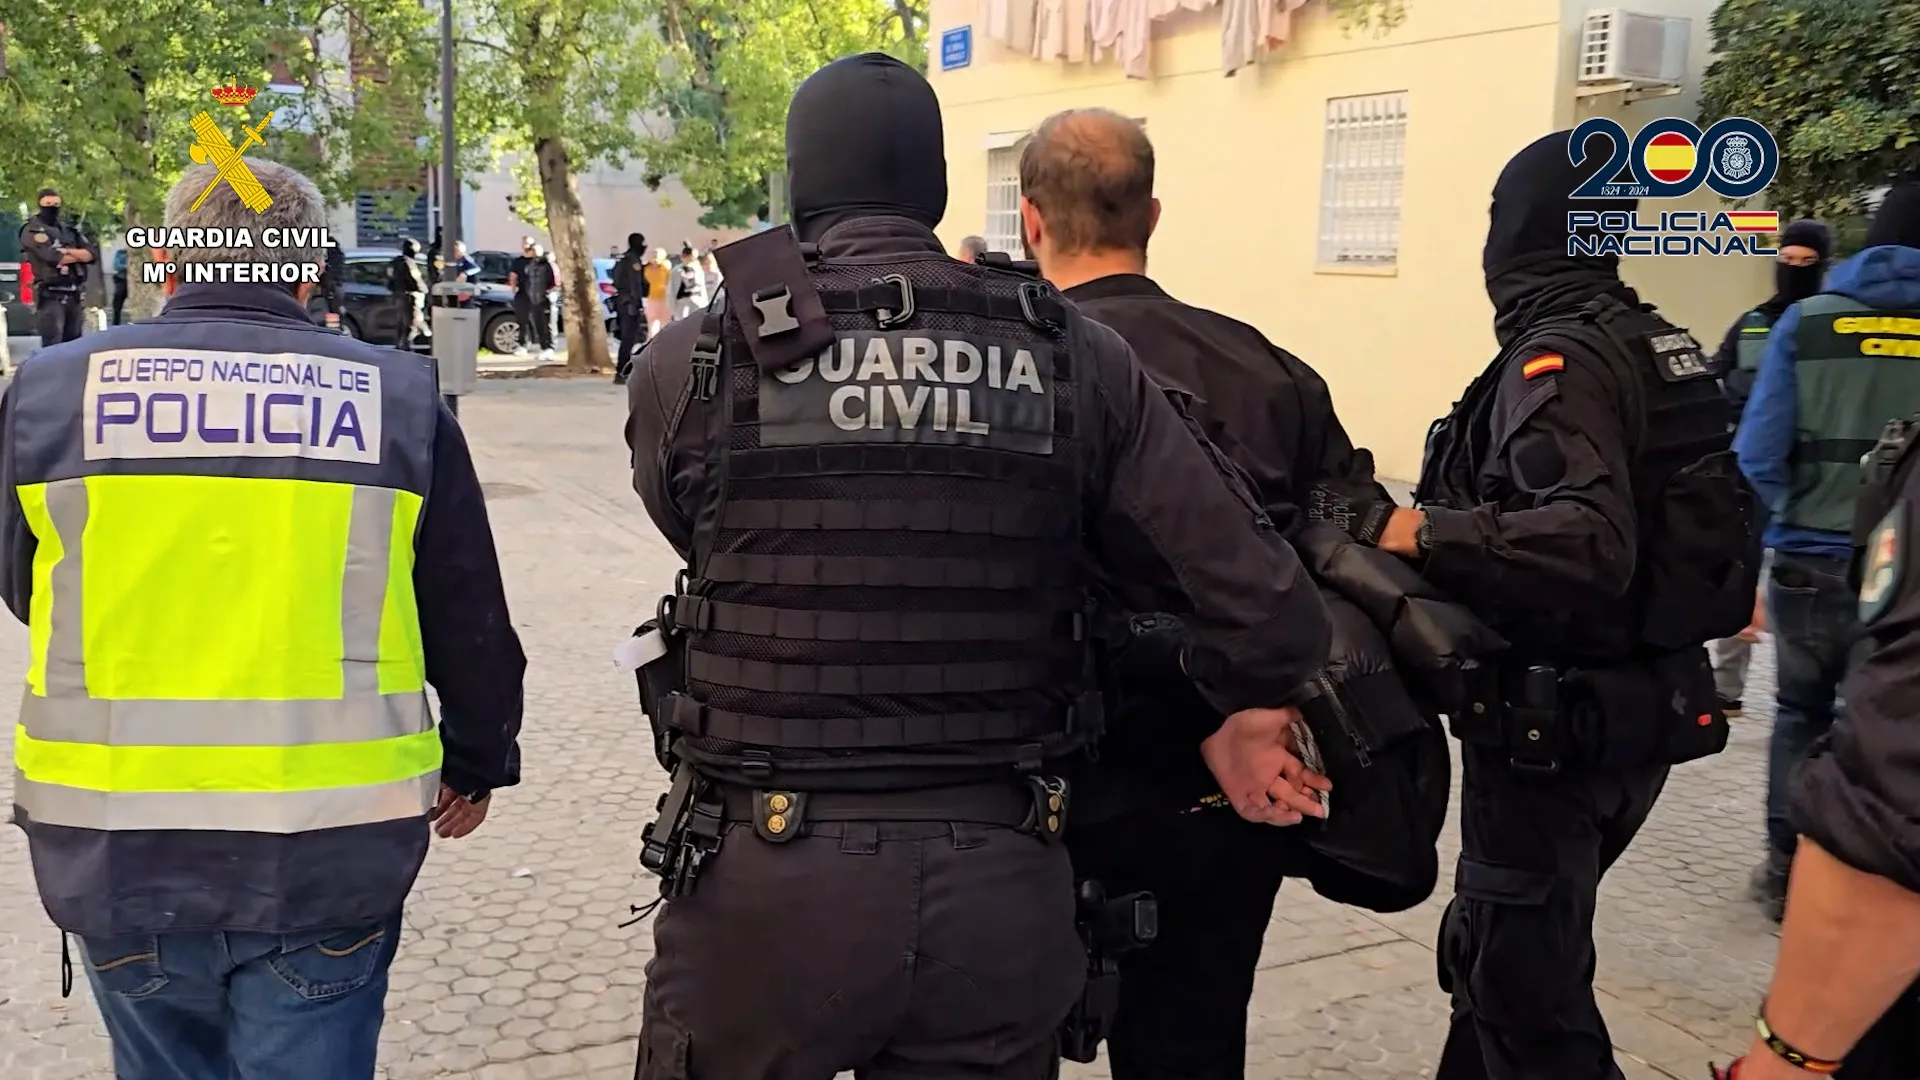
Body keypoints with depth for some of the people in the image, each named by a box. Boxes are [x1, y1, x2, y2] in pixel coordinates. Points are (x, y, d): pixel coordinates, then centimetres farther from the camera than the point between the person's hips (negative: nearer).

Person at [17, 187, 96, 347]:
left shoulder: (69, 229, 18)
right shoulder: (33, 230, -1)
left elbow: (92, 254, 7)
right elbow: (53, 258, -16)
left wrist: (69, 252, -9)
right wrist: (79, 255, 0)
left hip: (75, 296, 6)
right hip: (51, 296, -6)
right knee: (52, 347, -11)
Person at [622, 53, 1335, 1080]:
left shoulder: (691, 362, -6)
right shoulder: (1076, 359, -3)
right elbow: (1262, 597, -4)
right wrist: (1251, 710, 18)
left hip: (767, 879, -1)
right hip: (1003, 885, 2)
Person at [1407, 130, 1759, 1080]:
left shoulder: (1558, 360, -20)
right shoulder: (1657, 347, 9)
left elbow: (1588, 543, -34)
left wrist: (1427, 532, -26)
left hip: (1556, 725, -9)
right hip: (1642, 708, 9)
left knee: (1525, 990, 3)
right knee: (1499, 951, 22)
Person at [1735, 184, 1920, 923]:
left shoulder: (1807, 320, -4)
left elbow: (1758, 453, -8)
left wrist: (1795, 515, 7)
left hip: (1808, 562, 1)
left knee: (1799, 716, 18)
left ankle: (1784, 870, 24)